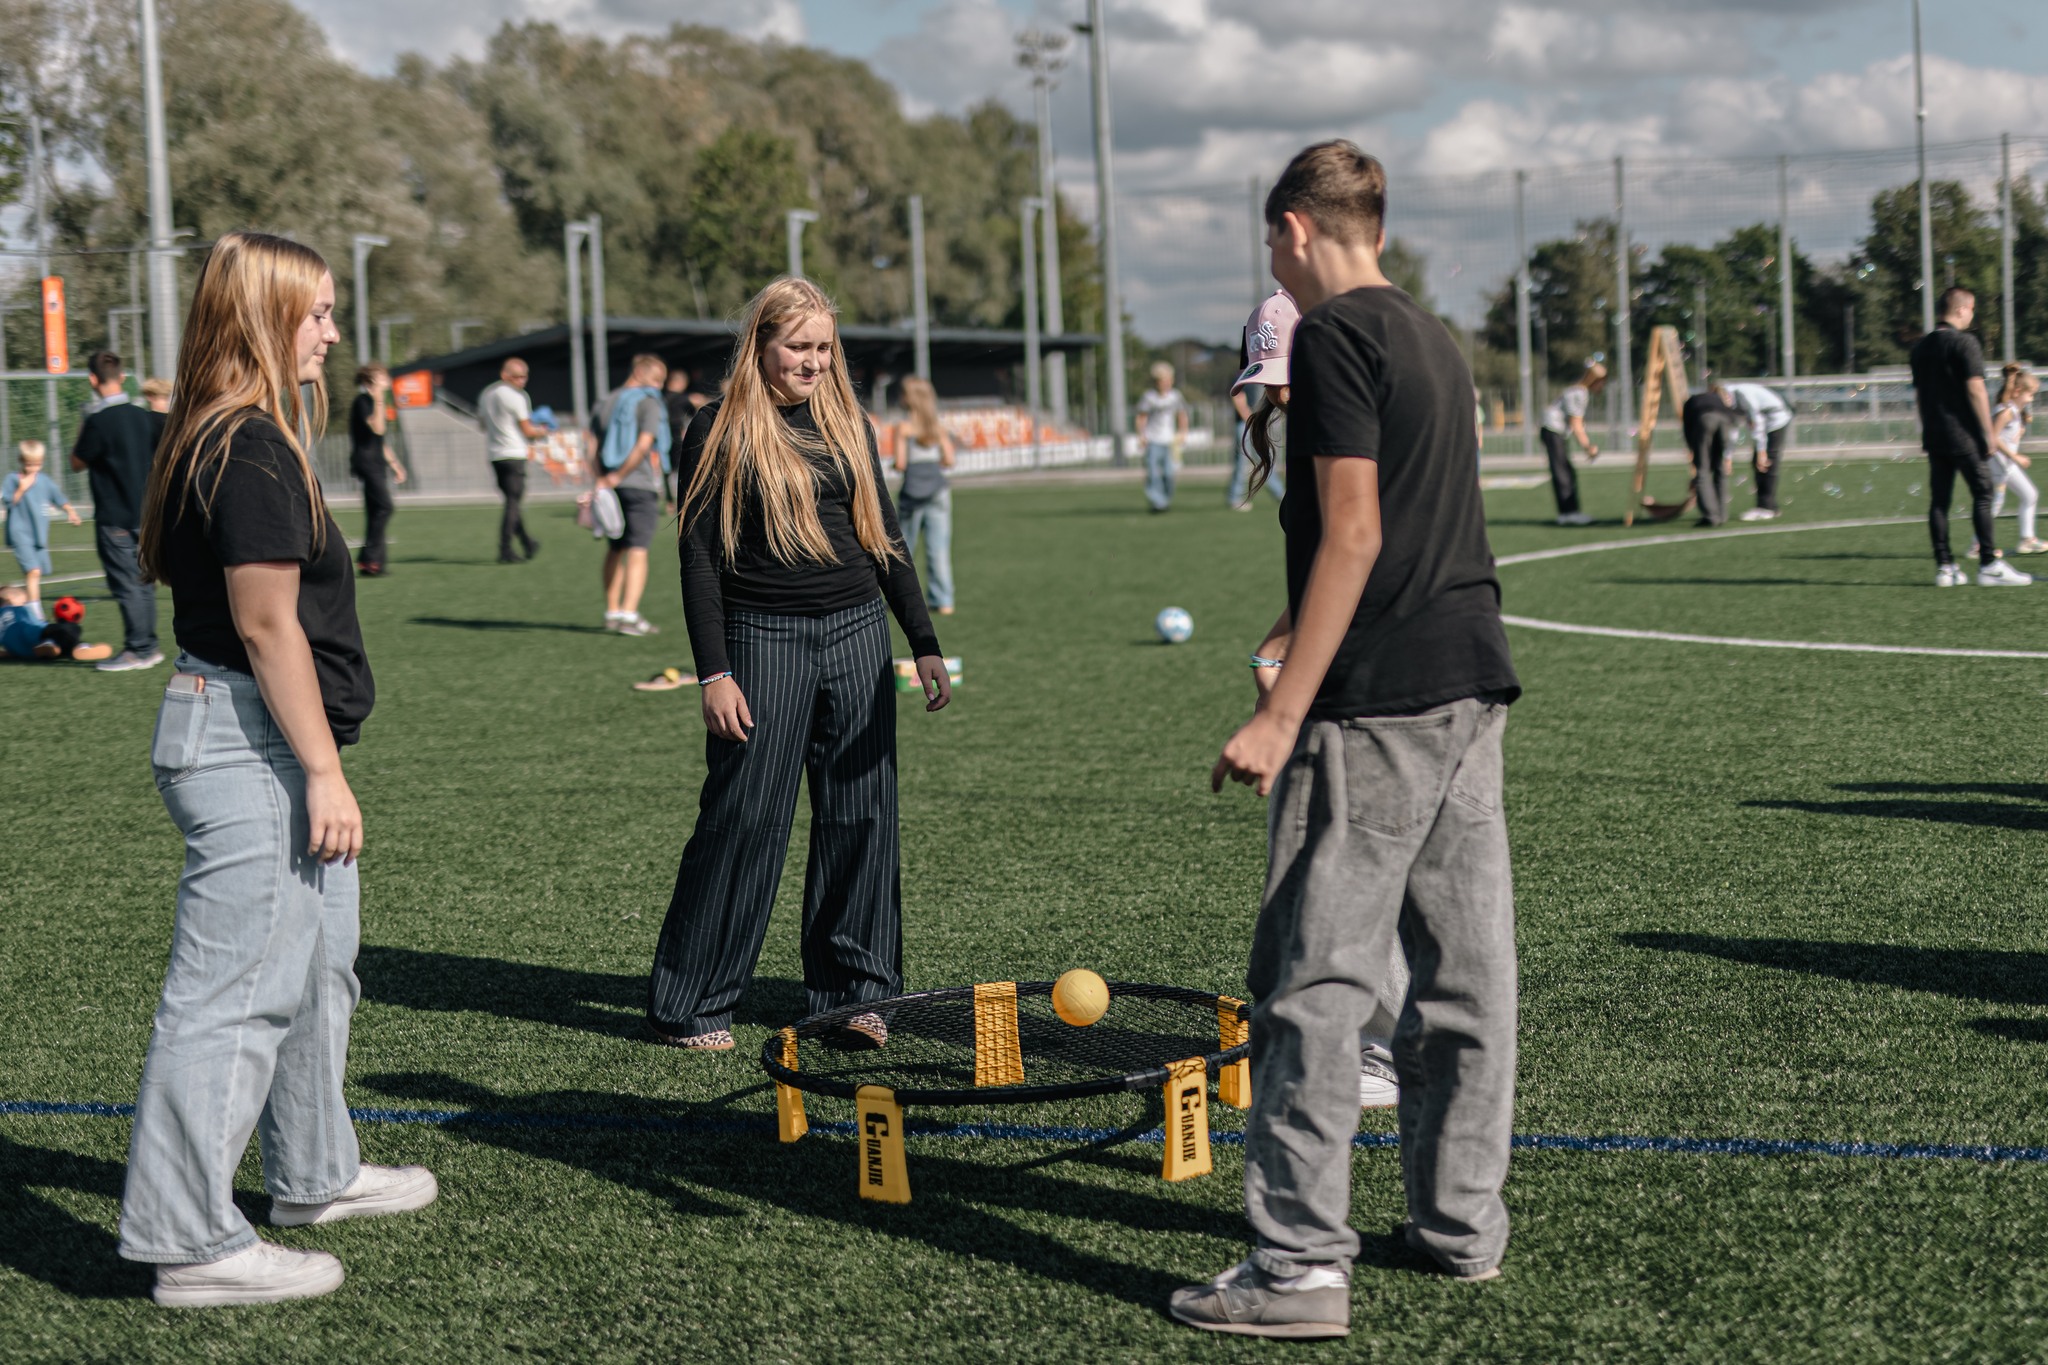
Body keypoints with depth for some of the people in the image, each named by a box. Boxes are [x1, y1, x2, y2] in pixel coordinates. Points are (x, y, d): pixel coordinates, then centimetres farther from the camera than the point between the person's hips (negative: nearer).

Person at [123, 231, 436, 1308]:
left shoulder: (216, 441, 14)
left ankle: (314, 1175, 37)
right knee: (234, 991, -7)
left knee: (315, 967, 22)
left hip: (268, 747, 11)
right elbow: (266, 624, -21)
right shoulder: (252, 451, -18)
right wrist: (323, 771, -19)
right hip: (247, 745, -11)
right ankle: (191, 1245, -2)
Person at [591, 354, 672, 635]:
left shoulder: (604, 404, 13)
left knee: (615, 550, 16)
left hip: (612, 487, 6)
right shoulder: (648, 403, -6)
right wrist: (617, 477, -12)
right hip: (642, 485, -6)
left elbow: (593, 445, 5)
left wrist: (603, 479, 3)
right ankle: (629, 615, -16)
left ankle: (612, 612, 19)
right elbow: (644, 444, -17)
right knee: (638, 552, -7)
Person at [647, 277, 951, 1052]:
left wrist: (925, 645, 8)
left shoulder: (848, 425, 12)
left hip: (856, 637, 5)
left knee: (861, 815, 5)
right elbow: (700, 559, -5)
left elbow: (887, 540, 15)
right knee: (743, 819, -5)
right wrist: (714, 673, -12)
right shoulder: (720, 433, -3)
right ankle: (686, 1004, 5)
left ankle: (854, 990, 15)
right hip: (764, 642, -5)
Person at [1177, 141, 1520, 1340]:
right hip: (1473, 679, 9)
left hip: (1376, 702, -9)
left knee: (1317, 980, -7)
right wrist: (1304, 629, 40)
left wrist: (1280, 715, -17)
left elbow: (1352, 533, -16)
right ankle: (1465, 1223, 21)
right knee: (1467, 965, 13)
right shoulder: (1436, 338, 17)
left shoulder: (1335, 335, -9)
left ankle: (1301, 1263, -7)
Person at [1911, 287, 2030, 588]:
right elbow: (1975, 390, -15)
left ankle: (1944, 567, 6)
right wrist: (1988, 433, -12)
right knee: (1982, 495, -2)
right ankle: (1989, 565, -5)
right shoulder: (1964, 343, -11)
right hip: (1964, 436, -7)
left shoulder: (1920, 347, 12)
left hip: (1933, 436, 7)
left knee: (1938, 500, 6)